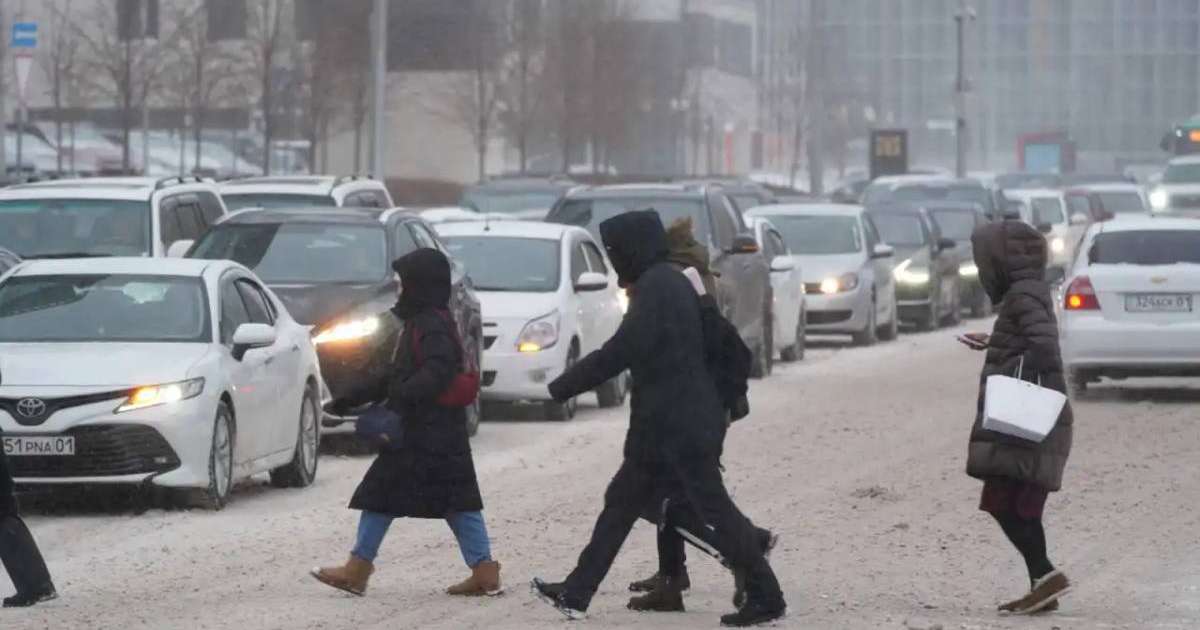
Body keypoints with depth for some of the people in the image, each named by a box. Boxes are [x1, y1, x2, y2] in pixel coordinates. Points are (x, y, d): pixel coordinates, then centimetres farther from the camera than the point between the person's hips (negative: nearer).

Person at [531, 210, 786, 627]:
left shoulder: (657, 287, -16)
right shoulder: (668, 282, 14)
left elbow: (619, 352, -19)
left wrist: (561, 387, -10)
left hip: (678, 425, -10)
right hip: (665, 424, 10)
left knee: (712, 512, -6)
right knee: (622, 502, 12)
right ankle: (577, 593, 17)